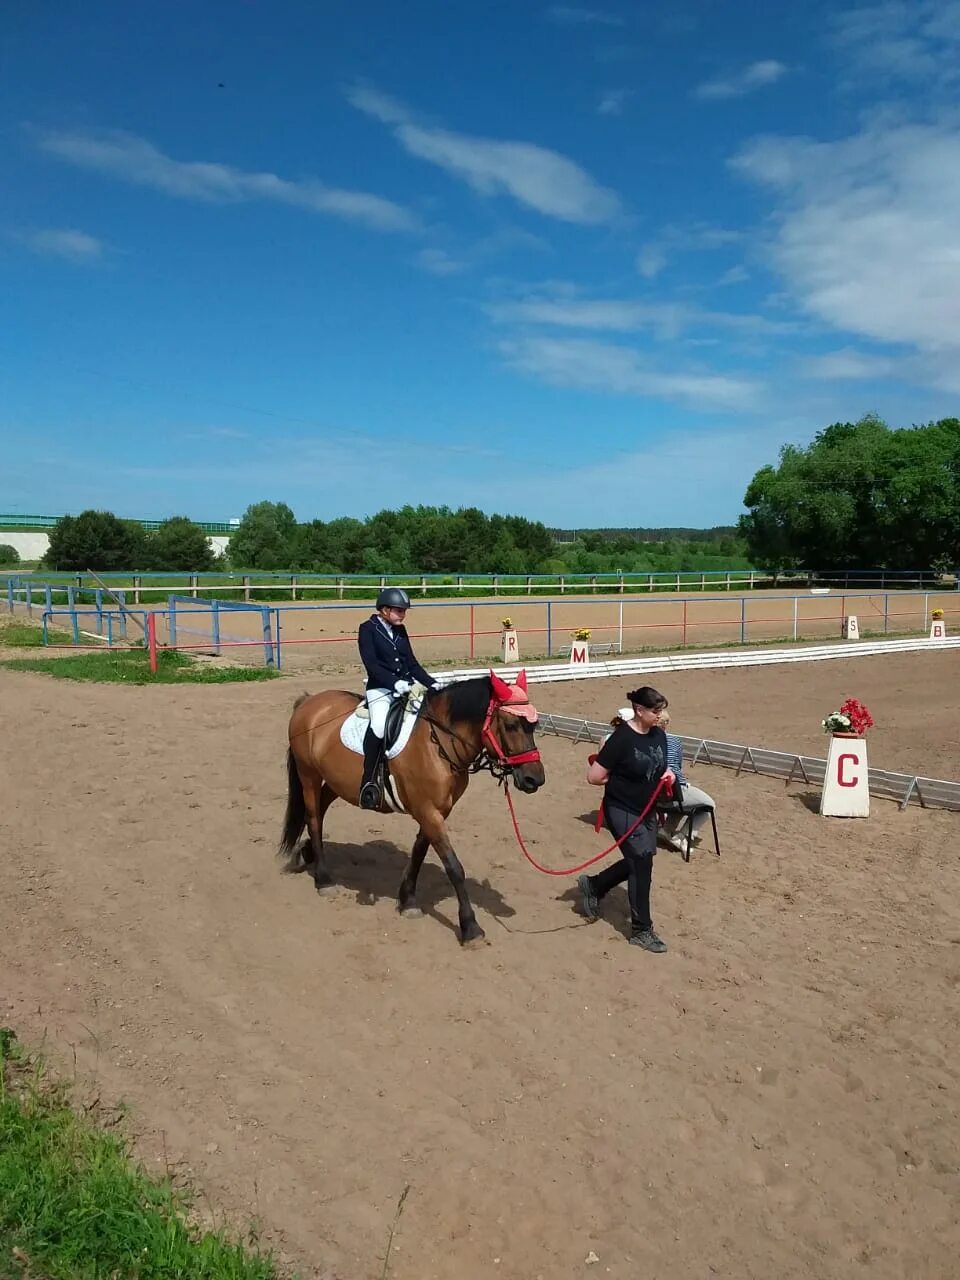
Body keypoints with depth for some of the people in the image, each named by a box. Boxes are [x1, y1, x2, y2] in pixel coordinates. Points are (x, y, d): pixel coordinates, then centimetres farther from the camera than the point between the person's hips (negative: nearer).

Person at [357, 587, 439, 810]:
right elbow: (371, 663, -13)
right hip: (380, 689, -6)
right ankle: (368, 782, -21)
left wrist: (432, 683, 4)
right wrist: (394, 682, -25)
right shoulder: (368, 629, -1)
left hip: (408, 686, 7)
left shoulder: (400, 630, 16)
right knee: (379, 726, -32)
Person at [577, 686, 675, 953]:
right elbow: (593, 777, -21)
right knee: (642, 863, -4)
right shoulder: (622, 738, -23)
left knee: (637, 861, 17)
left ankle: (593, 885, 40)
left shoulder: (659, 735, -1)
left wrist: (668, 775, -5)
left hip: (647, 811, 8)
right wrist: (620, 780, -11)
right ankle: (641, 930, 11)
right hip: (622, 812, -8)